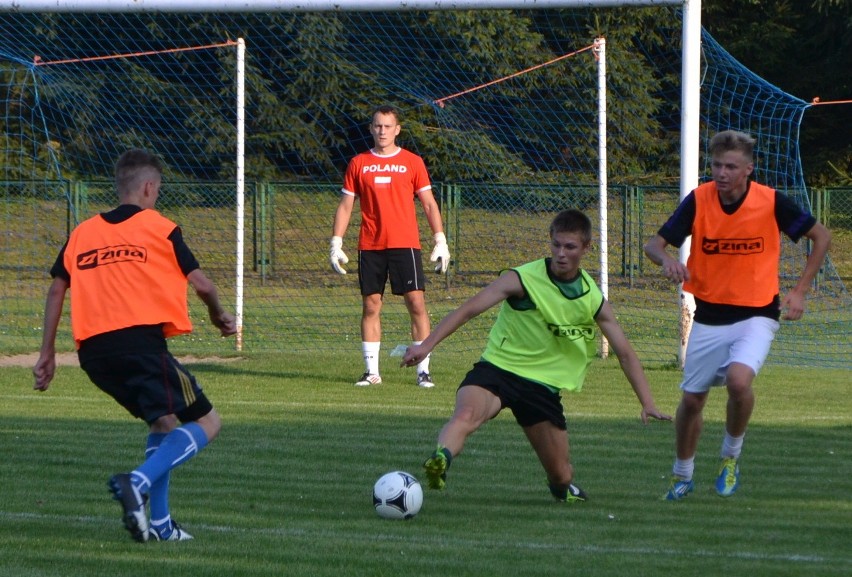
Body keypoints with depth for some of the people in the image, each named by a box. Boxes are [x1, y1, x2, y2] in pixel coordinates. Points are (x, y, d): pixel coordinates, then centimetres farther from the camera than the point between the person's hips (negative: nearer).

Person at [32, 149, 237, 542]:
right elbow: (201, 284, 5)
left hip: (92, 350, 6)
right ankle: (138, 484, -24)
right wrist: (220, 317, 26)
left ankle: (159, 523, 16)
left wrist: (47, 355, 22)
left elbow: (56, 289, 17)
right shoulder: (159, 228, 6)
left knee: (164, 421, 26)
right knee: (206, 423, -1)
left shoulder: (82, 233, 19)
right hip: (140, 342, -6)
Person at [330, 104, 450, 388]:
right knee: (370, 306, 2)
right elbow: (345, 206, 12)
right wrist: (336, 244, 4)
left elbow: (429, 204, 7)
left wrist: (440, 241, 0)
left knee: (416, 303, -8)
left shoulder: (412, 162, 5)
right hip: (370, 247, 2)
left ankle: (423, 370, -5)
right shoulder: (358, 163, 9)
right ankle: (371, 371, 9)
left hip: (405, 244, -2)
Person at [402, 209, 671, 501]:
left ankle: (564, 486, 42)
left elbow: (625, 354, 8)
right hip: (498, 368, -4)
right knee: (466, 414, -38)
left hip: (543, 384, 4)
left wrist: (647, 403, 0)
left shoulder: (593, 299, 2)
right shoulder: (522, 280, -11)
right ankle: (440, 460, -60)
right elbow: (468, 310, -16)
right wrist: (426, 345, -26)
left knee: (561, 475, 8)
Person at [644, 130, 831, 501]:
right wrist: (667, 260, -31)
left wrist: (799, 291, -3)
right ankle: (683, 475, 34)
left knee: (739, 380, -28)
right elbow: (654, 244, -6)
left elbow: (821, 236, 2)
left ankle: (731, 455, -1)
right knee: (691, 399, 9)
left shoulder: (771, 203, -13)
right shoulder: (698, 200, -9)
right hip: (709, 314, 3)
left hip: (756, 314, -3)